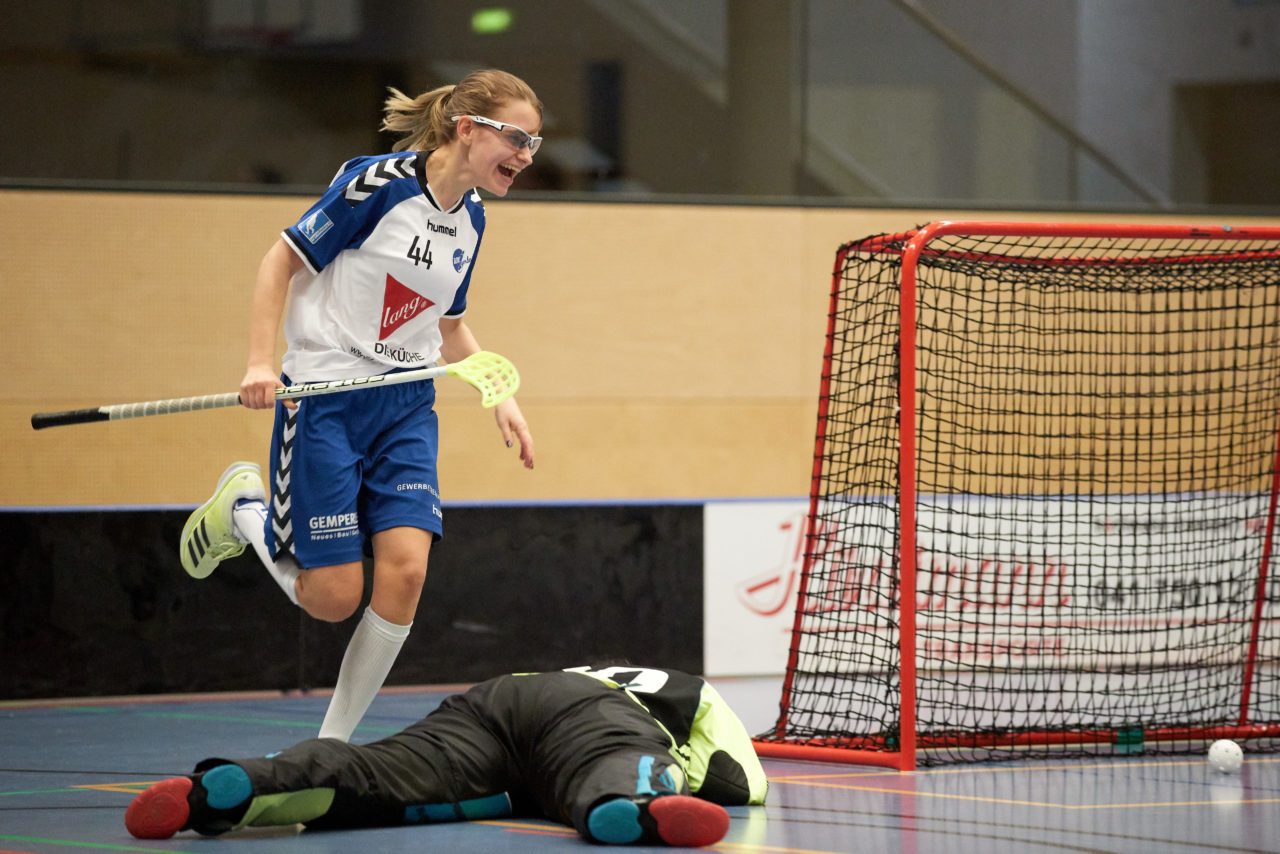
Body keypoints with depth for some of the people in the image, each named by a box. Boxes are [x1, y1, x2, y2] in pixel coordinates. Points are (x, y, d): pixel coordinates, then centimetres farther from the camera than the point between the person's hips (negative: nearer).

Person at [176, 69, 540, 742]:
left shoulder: (470, 219, 8)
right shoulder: (378, 183, -14)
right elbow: (282, 261, -8)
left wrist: (501, 397, 10)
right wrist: (261, 363, -17)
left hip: (406, 407, 6)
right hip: (324, 400, -6)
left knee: (405, 569, -14)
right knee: (332, 598, -6)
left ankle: (334, 743, 1)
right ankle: (242, 507, 26)